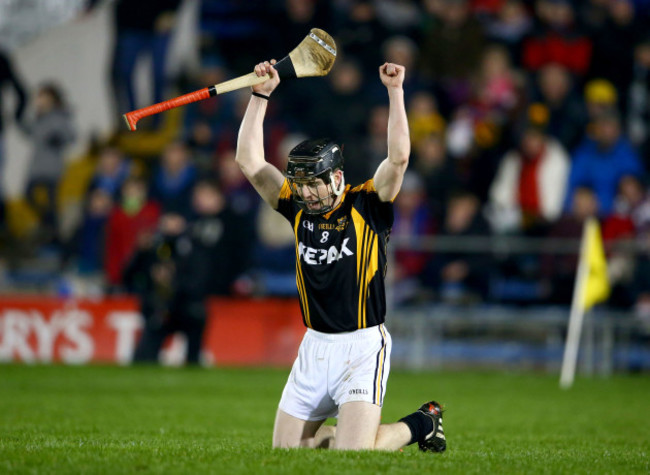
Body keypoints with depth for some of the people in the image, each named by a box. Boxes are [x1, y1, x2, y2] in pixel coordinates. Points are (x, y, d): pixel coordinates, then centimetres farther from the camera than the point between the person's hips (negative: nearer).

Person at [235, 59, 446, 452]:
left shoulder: (367, 206, -8)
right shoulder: (298, 208, 5)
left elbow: (399, 157, -22)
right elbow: (250, 161, 3)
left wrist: (395, 91, -23)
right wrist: (261, 95, -2)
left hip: (363, 346, -6)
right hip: (316, 346, 6)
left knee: (349, 456, -17)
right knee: (285, 447, 5)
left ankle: (420, 424, 13)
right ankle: (366, 431, 29)